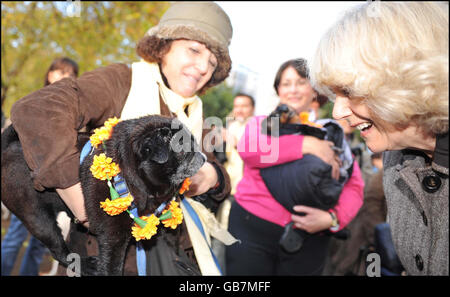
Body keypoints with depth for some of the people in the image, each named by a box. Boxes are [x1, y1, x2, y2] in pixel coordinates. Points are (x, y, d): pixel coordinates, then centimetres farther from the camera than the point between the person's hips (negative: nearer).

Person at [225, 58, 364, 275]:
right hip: (252, 227, 0)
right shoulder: (262, 123, 8)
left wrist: (332, 218, -18)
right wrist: (306, 144, -20)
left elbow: (353, 186, 0)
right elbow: (247, 148, -16)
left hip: (308, 236, 1)